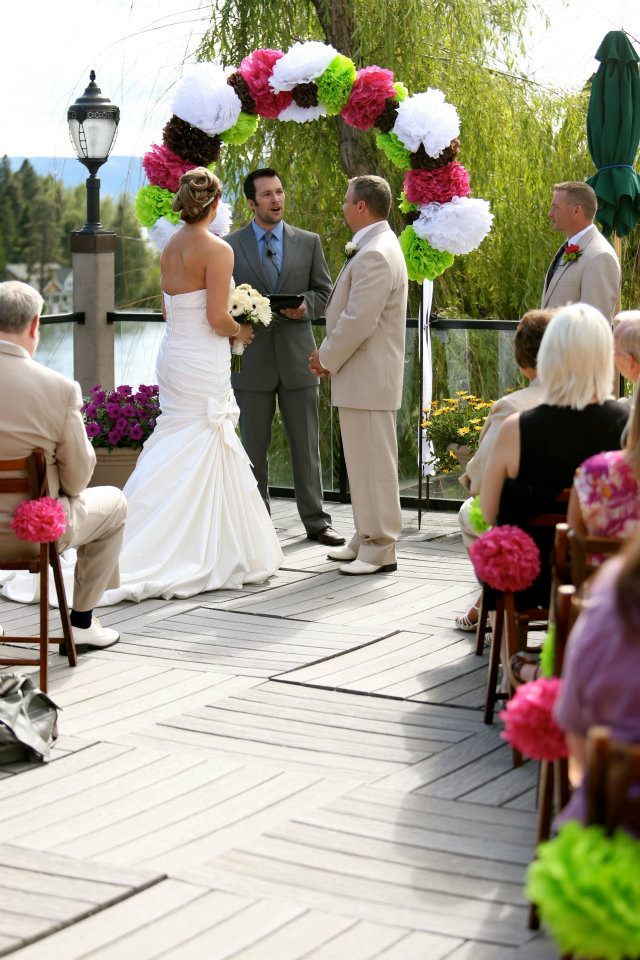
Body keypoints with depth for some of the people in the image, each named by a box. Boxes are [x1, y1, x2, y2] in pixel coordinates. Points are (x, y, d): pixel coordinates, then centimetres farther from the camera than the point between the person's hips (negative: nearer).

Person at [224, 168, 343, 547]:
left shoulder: (309, 242, 7)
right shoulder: (230, 246, 3)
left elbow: (324, 291, 10)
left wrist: (306, 306, -10)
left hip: (297, 355, 1)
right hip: (252, 359, -1)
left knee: (307, 444, 5)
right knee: (255, 448, 6)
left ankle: (316, 521, 13)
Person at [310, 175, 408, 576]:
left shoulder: (375, 255, -20)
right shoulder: (377, 247, 15)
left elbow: (358, 321, -23)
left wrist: (327, 358, -10)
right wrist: (330, 356, 11)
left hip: (368, 378, -11)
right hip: (364, 376, 11)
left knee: (373, 463, -5)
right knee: (364, 460, 17)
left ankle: (380, 549, 1)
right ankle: (367, 538, 26)